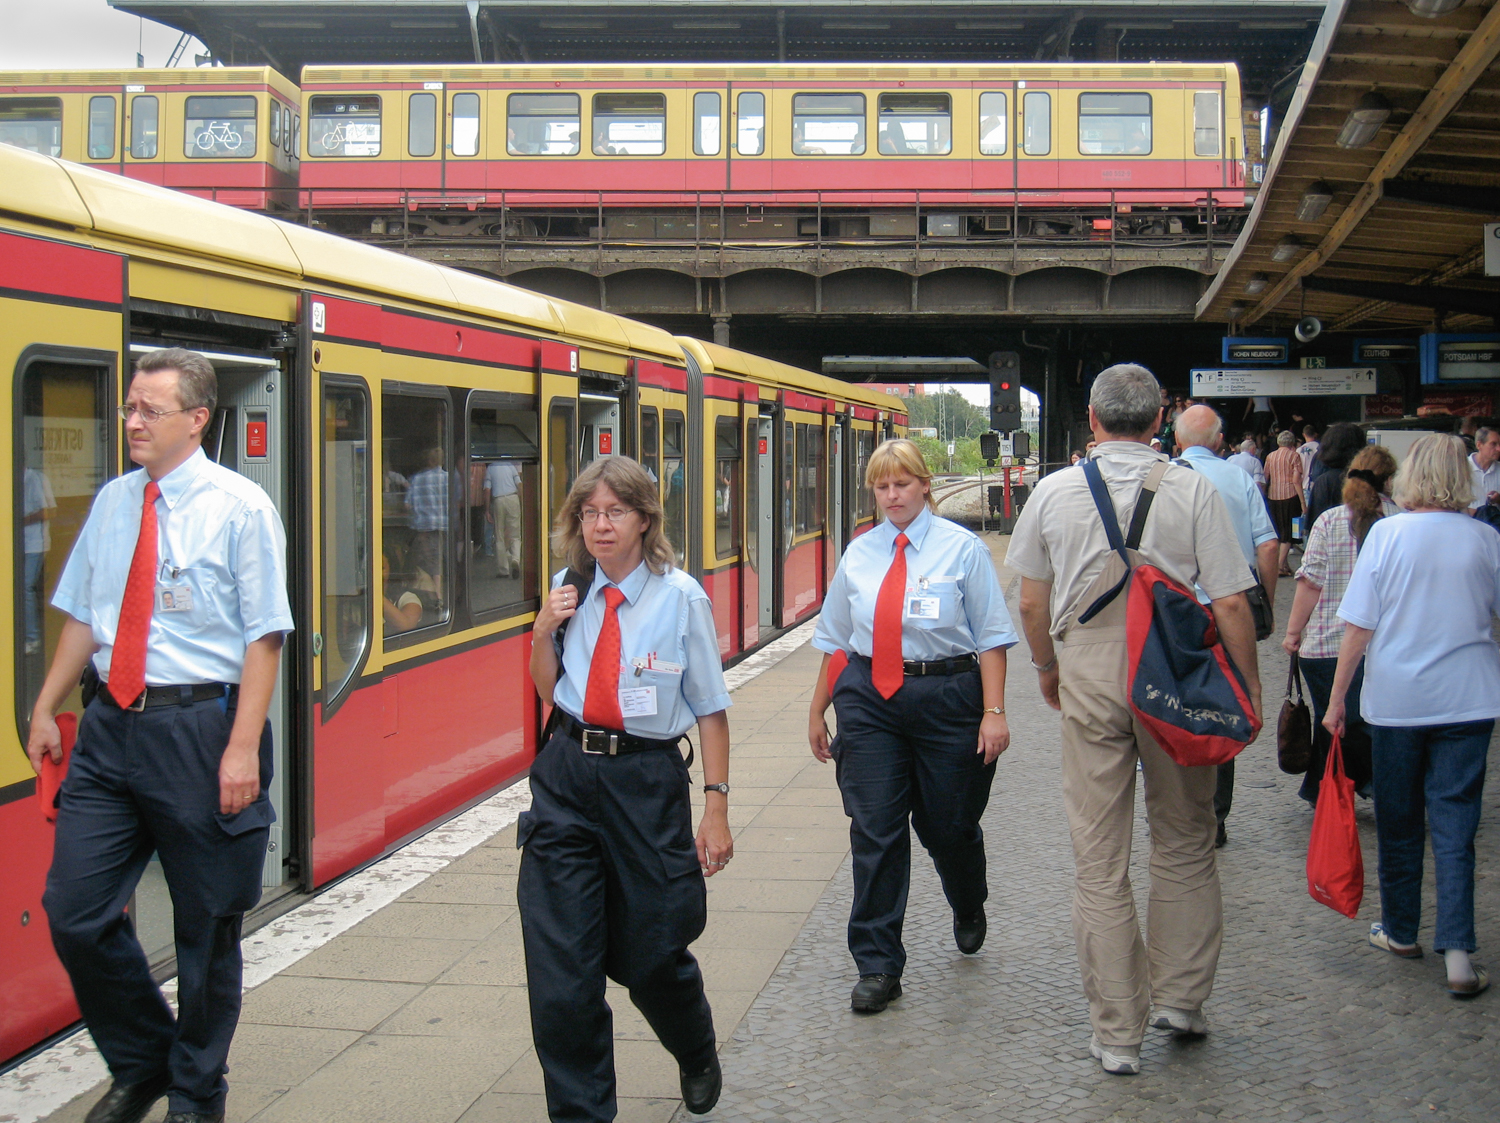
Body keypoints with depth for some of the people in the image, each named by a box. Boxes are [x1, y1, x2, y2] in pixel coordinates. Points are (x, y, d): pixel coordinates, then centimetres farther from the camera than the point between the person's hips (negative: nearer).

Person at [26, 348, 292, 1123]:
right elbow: (82, 617, 17)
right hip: (111, 725, 5)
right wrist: (46, 708, 9)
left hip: (199, 726, -5)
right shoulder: (112, 503, 10)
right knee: (74, 912, 3)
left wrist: (242, 748, -18)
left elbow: (263, 637, -11)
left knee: (206, 927, 8)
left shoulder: (239, 506, -7)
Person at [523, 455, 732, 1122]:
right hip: (567, 774, 3)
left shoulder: (681, 597, -7)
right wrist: (543, 633, -4)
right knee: (560, 964, -1)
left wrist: (715, 807, -7)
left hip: (647, 783, -3)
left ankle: (698, 1059, 45)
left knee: (650, 954, 12)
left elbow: (710, 709, -4)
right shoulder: (569, 591, 4)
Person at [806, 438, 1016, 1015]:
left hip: (947, 696, -2)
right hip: (870, 699, 2)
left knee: (947, 824, 10)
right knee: (874, 831, -2)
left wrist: (994, 712, -12)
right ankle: (877, 967, 6)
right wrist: (818, 710, 15)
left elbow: (991, 635, -4)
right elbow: (835, 638, 14)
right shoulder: (858, 555, 8)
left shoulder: (962, 548, -2)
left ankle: (969, 910, 45)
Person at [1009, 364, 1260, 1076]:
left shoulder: (1054, 492, 1)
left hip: (1088, 675, 1)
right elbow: (1230, 603, -7)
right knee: (1184, 844, 17)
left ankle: (1117, 1033, 12)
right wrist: (1249, 688, 5)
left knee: (1099, 862, 7)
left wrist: (1046, 667, 25)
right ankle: (1180, 997, 24)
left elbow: (1032, 602, 9)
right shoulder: (1192, 491, -5)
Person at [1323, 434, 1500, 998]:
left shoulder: (1387, 533, -7)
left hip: (1397, 698, -1)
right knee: (1454, 825, 2)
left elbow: (1359, 626, -7)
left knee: (1399, 822, 14)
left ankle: (1400, 931, 28)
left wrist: (1338, 696, 1)